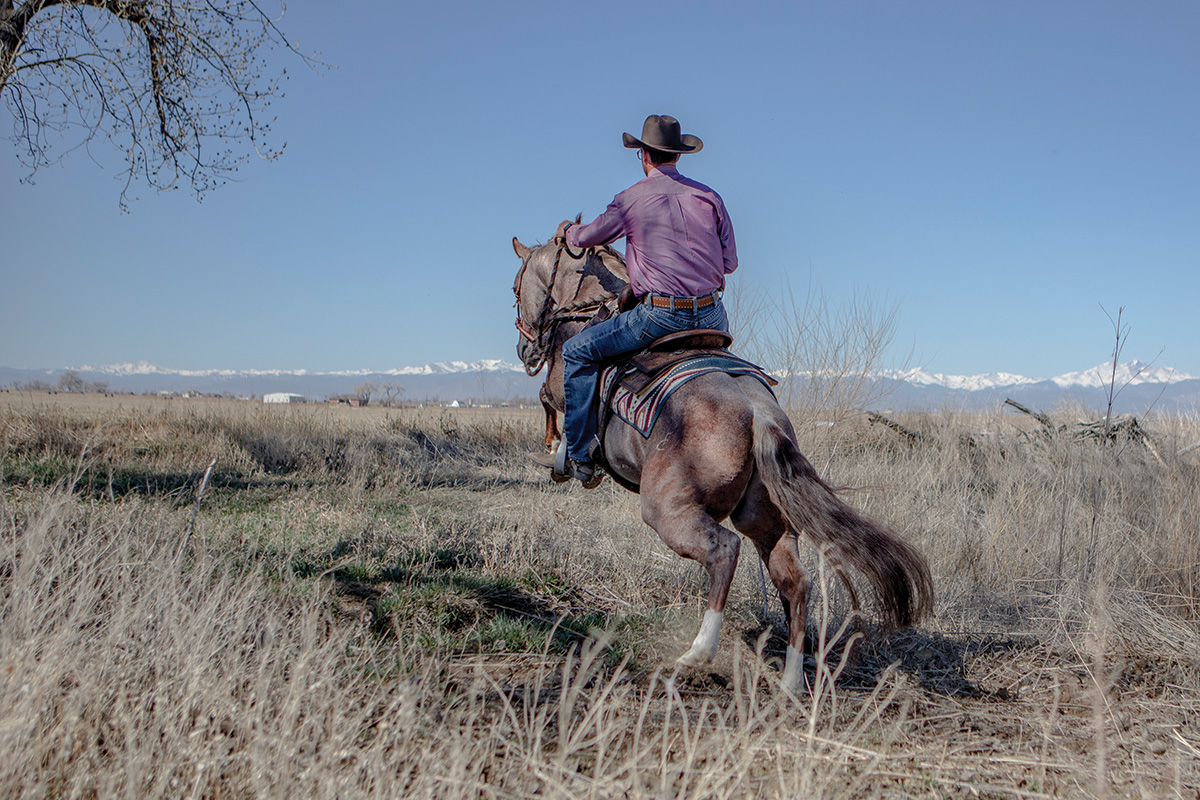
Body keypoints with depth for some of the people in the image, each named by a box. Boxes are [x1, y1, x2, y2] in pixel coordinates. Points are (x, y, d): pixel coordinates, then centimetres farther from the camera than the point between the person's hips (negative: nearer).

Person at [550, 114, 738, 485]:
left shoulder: (632, 199, 0)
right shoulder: (709, 197, 10)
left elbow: (588, 237, 14)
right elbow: (729, 263, 12)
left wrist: (567, 231, 38)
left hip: (659, 315, -4)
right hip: (711, 317, 5)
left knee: (577, 351, 10)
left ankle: (579, 457, 7)